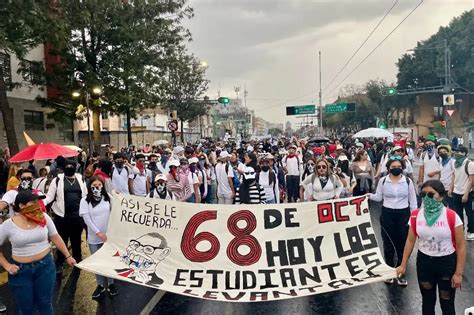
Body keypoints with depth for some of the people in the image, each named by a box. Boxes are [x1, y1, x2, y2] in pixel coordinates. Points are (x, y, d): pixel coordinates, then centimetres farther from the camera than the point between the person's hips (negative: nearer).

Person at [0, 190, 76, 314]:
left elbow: (55, 238, 2)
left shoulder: (44, 217, -8)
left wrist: (68, 256, 5)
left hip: (45, 265, 1)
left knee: (45, 303, 13)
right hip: (21, 270, -1)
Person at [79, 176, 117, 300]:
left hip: (109, 235, 1)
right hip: (94, 237, 0)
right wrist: (98, 233, -14)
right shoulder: (85, 200, -5)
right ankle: (100, 285, 25)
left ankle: (111, 283, 25)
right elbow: (86, 219, -10)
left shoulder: (108, 198, -1)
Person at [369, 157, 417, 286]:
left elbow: (413, 201, 3)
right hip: (387, 214, 0)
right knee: (388, 244, 10)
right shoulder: (383, 181, -3)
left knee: (402, 244, 7)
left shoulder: (408, 181, -3)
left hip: (403, 214, 0)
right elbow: (379, 197, 1)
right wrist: (369, 196, -20)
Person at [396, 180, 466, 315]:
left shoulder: (451, 216, -17)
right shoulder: (415, 215, -7)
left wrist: (458, 273, -9)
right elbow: (410, 241, 2)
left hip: (447, 263, -3)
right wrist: (403, 265, 3)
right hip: (424, 261, 3)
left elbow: (461, 246, -10)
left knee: (447, 304, 10)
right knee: (427, 301, 18)